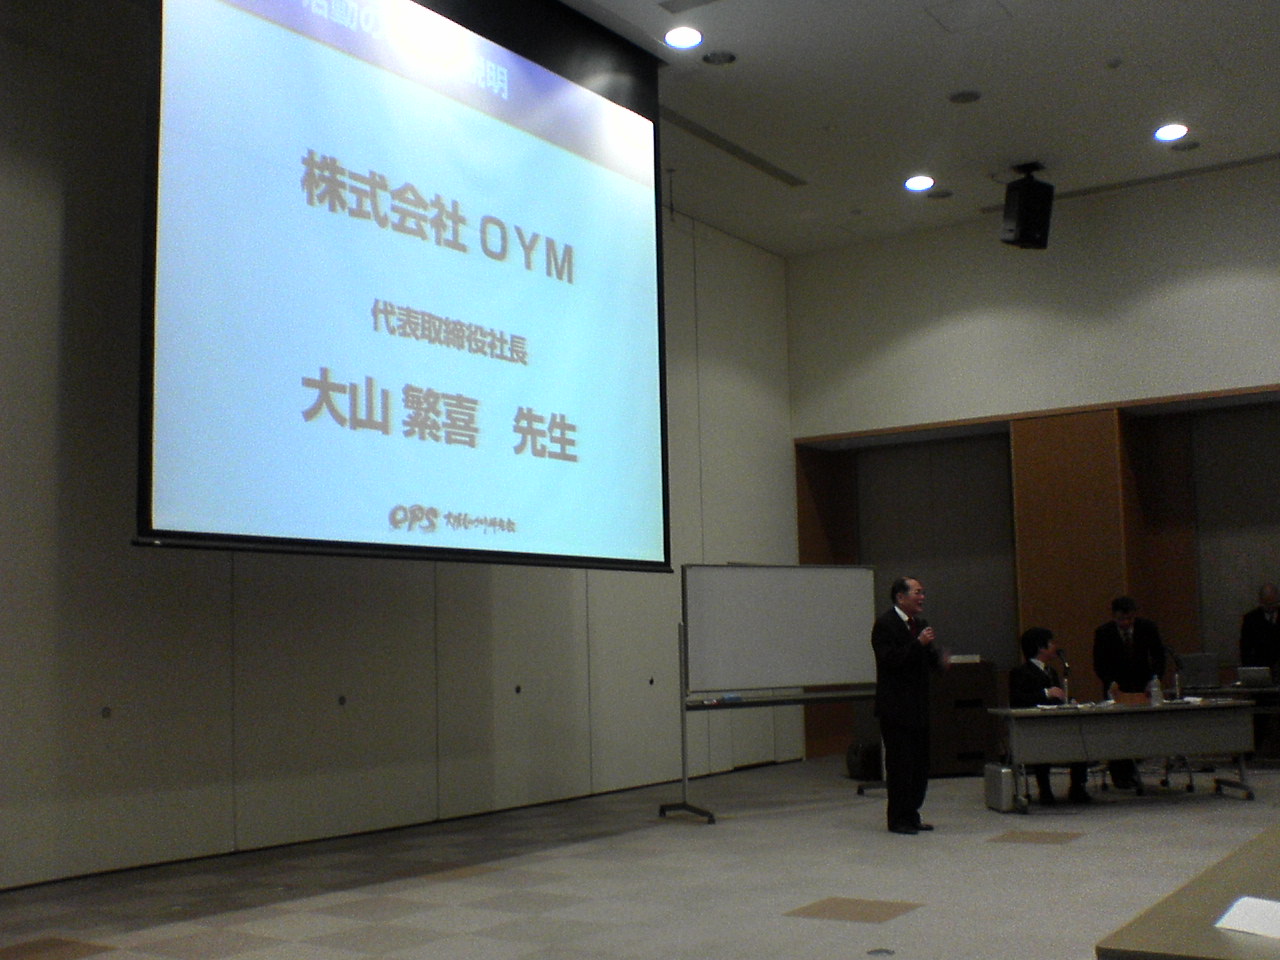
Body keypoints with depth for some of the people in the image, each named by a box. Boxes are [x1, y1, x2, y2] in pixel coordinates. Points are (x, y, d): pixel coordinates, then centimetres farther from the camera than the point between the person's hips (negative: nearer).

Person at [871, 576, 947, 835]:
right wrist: (918, 644, -24)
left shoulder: (920, 624, 14)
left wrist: (939, 660, -1)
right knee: (900, 764, -4)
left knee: (920, 763, 10)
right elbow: (889, 659, -21)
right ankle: (897, 819, 5)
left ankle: (911, 815, 20)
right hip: (896, 708, -8)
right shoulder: (885, 624, -12)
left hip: (918, 706, 8)